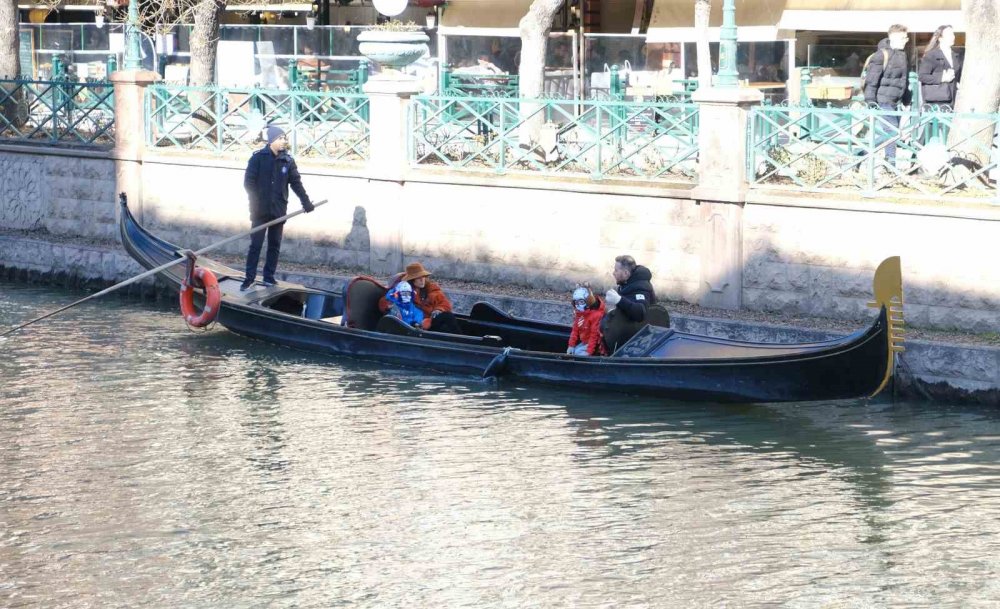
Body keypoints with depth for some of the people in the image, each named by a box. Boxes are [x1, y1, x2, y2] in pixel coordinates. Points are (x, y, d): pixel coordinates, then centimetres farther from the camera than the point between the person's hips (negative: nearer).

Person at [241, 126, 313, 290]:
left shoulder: (288, 161, 5)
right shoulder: (258, 158, -5)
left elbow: (296, 182, 4)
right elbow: (248, 182, -6)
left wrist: (305, 201, -8)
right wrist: (255, 202, -14)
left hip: (279, 210, 4)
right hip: (260, 210, -4)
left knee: (275, 245, 8)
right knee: (255, 244, -2)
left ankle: (269, 277, 16)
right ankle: (249, 278, 2)